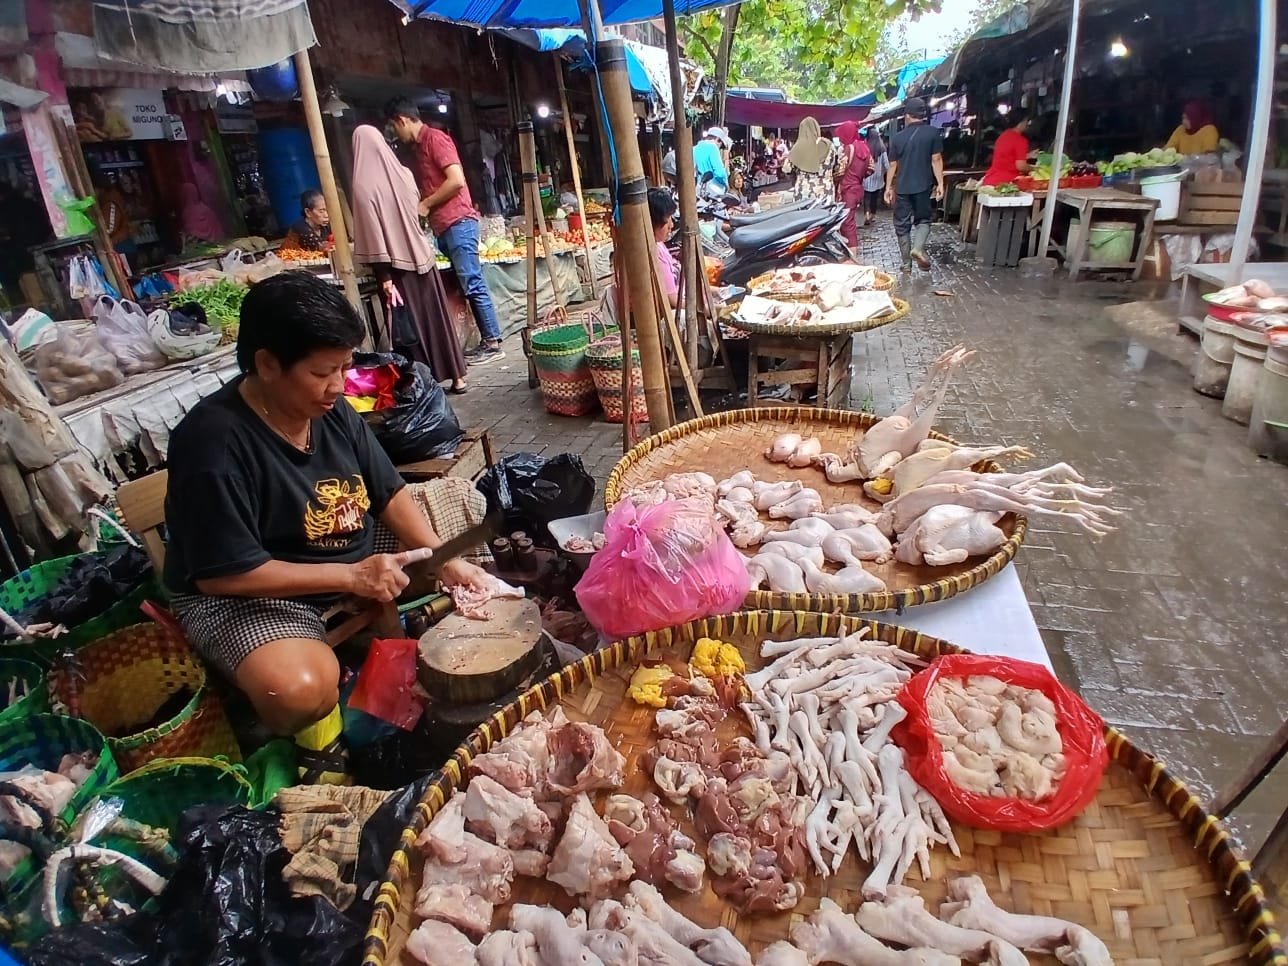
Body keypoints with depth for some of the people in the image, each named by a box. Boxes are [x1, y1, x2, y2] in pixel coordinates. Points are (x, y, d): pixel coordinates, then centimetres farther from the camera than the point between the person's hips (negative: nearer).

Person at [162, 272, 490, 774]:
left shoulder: (333, 410, -5)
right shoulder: (213, 442, -25)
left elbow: (389, 493, 0)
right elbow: (223, 574, -25)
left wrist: (444, 560, -15)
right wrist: (351, 576, -28)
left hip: (357, 569, 7)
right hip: (245, 594, -6)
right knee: (300, 689, -34)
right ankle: (319, 742, 1)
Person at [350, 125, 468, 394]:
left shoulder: (363, 184, -13)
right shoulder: (404, 174, 2)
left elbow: (374, 236, -17)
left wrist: (384, 278, -15)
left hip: (397, 265, -5)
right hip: (422, 258, 5)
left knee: (409, 324, 3)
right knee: (436, 317, 11)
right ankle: (456, 375, 16)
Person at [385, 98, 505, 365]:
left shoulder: (435, 138, -6)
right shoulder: (419, 148, 22)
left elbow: (457, 181, -16)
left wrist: (425, 205, -8)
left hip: (457, 222, -9)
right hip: (445, 226, 9)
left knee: (472, 284, -9)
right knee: (469, 285, 6)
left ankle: (493, 343, -6)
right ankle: (487, 342, 8)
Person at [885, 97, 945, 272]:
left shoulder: (897, 137, 3)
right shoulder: (933, 133, -3)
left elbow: (893, 165, 5)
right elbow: (936, 160, -6)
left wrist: (888, 187, 13)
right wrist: (940, 183, -2)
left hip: (902, 187, 1)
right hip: (924, 186, -1)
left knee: (902, 224, 8)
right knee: (923, 219, 15)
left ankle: (906, 263, 9)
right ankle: (918, 248, -11)